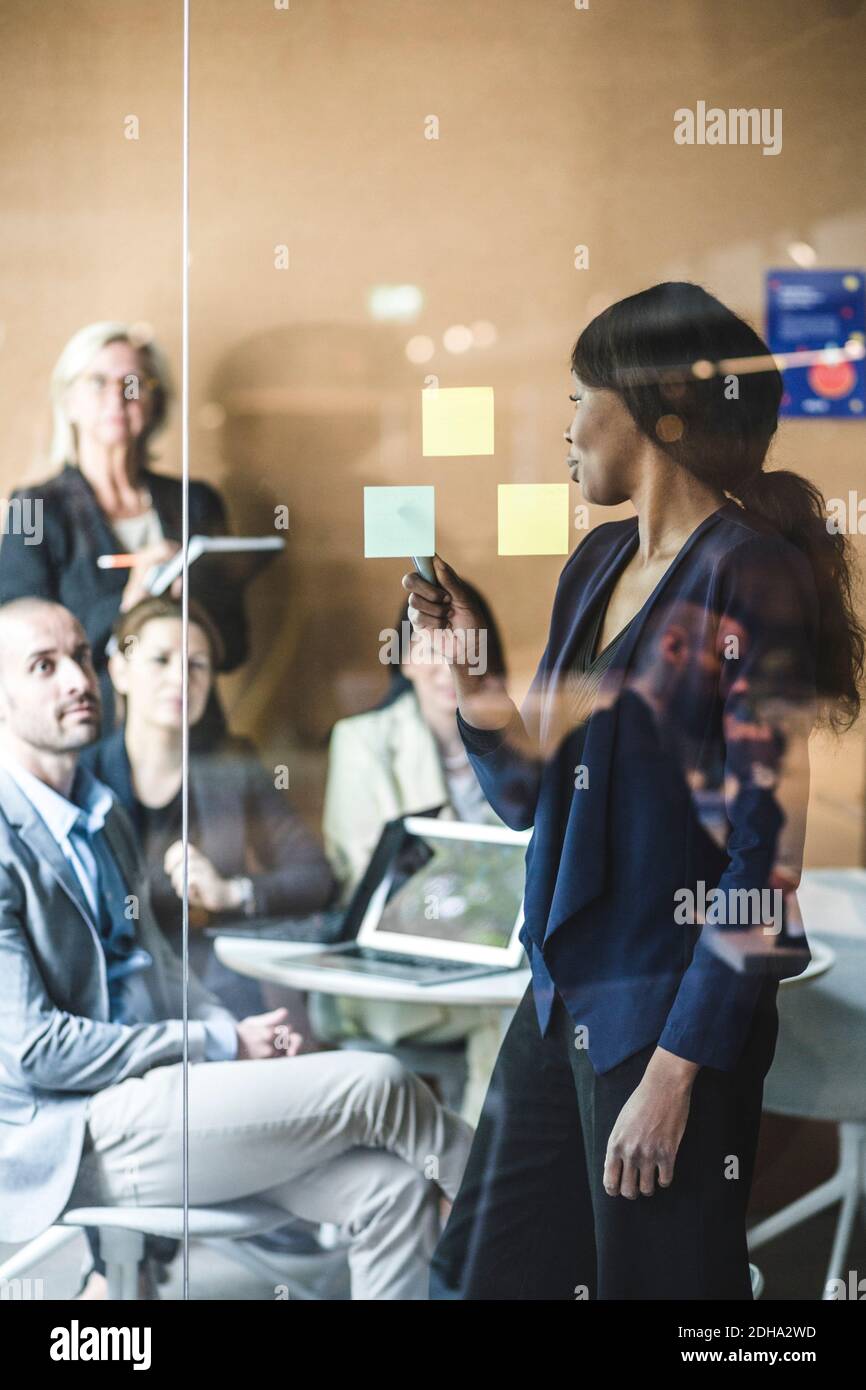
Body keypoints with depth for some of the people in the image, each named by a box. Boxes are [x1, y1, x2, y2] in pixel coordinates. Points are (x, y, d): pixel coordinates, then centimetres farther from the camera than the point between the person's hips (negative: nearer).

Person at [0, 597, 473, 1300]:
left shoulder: (105, 817, 14)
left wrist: (244, 1032, 0)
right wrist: (222, 1046, -14)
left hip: (149, 1084, 8)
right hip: (69, 1135, -8)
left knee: (392, 1185, -11)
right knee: (377, 1083, -16)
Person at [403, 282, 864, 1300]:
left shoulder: (751, 574, -13)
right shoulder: (598, 563, 10)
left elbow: (765, 847, -17)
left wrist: (677, 1067, -19)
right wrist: (468, 676, -2)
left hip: (671, 1014, -8)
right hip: (562, 993, 8)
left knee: (655, 1278, 6)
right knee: (481, 1274, 15)